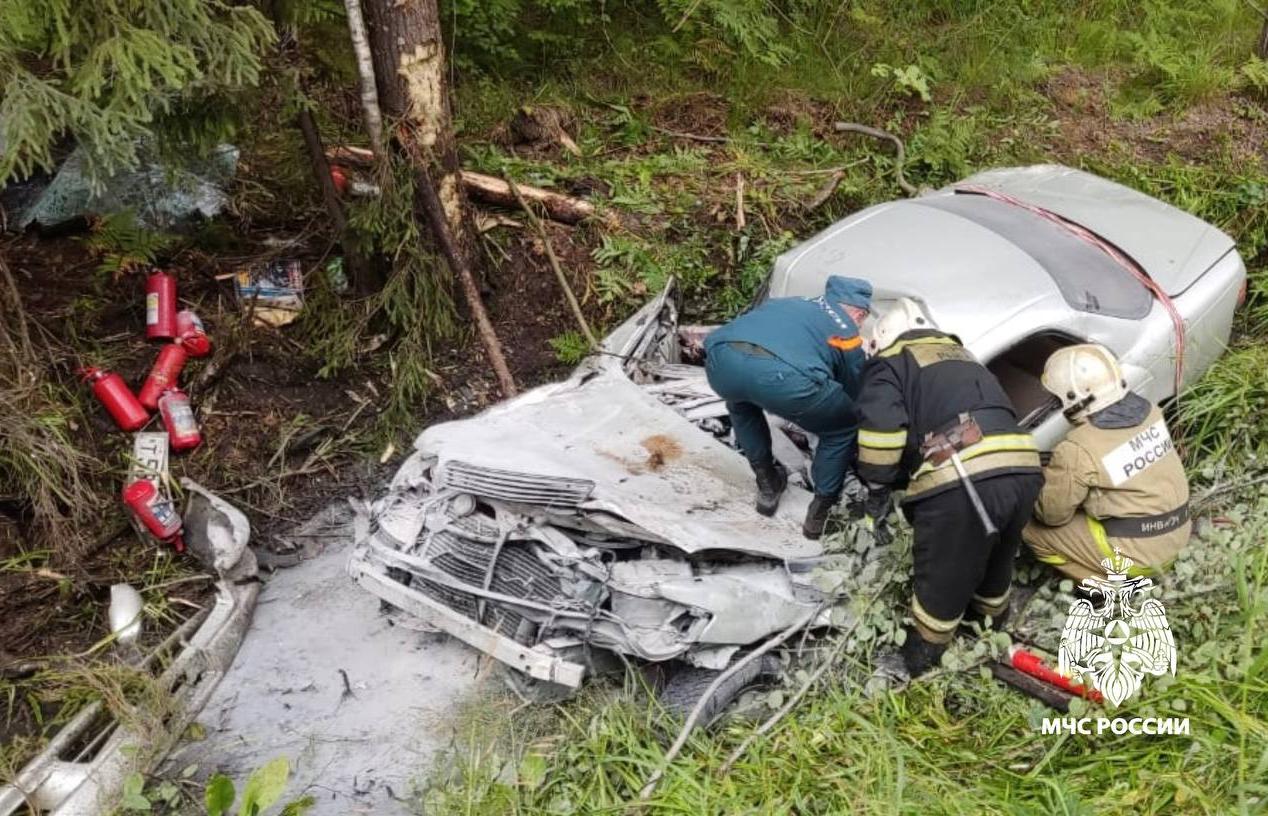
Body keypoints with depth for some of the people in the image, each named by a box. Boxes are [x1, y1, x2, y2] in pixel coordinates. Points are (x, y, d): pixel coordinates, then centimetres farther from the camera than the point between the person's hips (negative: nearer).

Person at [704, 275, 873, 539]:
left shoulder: (788, 303, 39)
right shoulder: (847, 332, 28)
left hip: (722, 359, 5)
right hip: (784, 374, -4)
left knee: (740, 405, 41)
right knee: (842, 429, 24)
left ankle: (767, 484, 44)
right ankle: (821, 510, 28)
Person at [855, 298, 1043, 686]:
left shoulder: (890, 363, 13)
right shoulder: (963, 358, 35)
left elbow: (881, 429, -6)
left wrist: (878, 493, 6)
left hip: (961, 481, -7)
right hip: (1022, 469, 7)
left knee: (941, 578, 10)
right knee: (995, 562, 30)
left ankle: (918, 660, 26)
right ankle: (991, 623, 52)